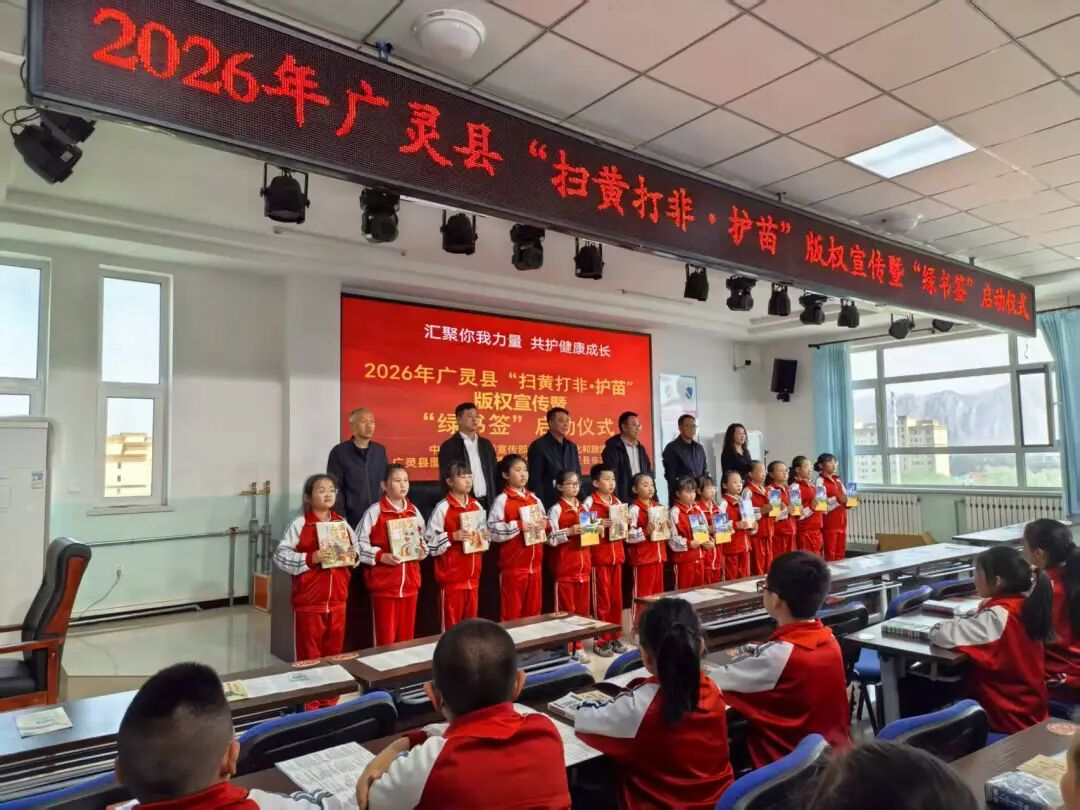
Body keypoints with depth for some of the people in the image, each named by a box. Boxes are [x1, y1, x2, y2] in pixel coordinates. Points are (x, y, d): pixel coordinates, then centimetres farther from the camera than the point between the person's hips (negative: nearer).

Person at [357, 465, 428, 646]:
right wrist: (381, 556, -20)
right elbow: (360, 543, -10)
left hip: (410, 582, 5)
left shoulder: (414, 511, 8)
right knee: (386, 638, 2)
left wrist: (423, 550, -1)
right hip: (384, 583, -5)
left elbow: (423, 538, 18)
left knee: (407, 636, 13)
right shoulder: (375, 511, -9)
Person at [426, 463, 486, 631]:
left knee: (471, 620, 14)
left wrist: (483, 536, 1)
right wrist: (453, 537, -23)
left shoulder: (476, 506, 8)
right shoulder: (443, 508, -12)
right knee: (452, 623, 2)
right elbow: (430, 541, -15)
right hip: (451, 575, -6)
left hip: (472, 575, 6)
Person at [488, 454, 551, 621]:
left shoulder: (535, 499, 11)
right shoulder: (502, 500, -9)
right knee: (512, 613, 3)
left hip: (535, 566, 6)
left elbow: (546, 526, 18)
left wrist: (546, 524, -3)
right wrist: (518, 526, -23)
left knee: (533, 612, 13)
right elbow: (492, 530, -18)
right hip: (513, 567, -6)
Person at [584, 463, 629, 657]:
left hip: (617, 555, 6)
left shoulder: (618, 502, 10)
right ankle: (602, 640, 11)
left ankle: (615, 637, 22)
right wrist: (599, 525, -25)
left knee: (616, 598, 11)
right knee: (603, 599, 1)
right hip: (599, 557, -6)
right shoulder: (589, 502, -8)